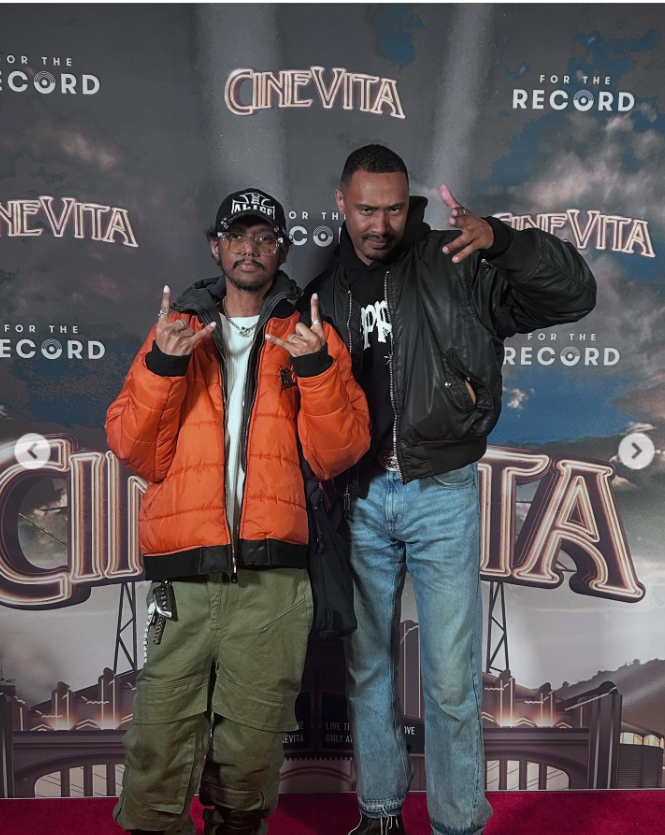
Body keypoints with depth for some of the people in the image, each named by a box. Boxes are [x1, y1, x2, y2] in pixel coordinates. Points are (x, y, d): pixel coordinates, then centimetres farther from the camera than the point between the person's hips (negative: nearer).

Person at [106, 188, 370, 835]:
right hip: (183, 576, 1)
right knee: (159, 748, 1)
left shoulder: (311, 337, 11)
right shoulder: (175, 329, 14)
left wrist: (315, 368, -11)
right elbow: (136, 453, 6)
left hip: (272, 579, 0)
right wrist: (163, 367, -7)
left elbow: (336, 456, 1)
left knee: (250, 752, 9)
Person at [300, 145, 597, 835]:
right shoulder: (324, 292, 9)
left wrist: (500, 239, -23)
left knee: (451, 678, 2)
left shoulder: (454, 267, -1)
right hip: (358, 499, 4)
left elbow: (574, 294, -8)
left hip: (441, 495, -3)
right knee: (367, 666, 15)